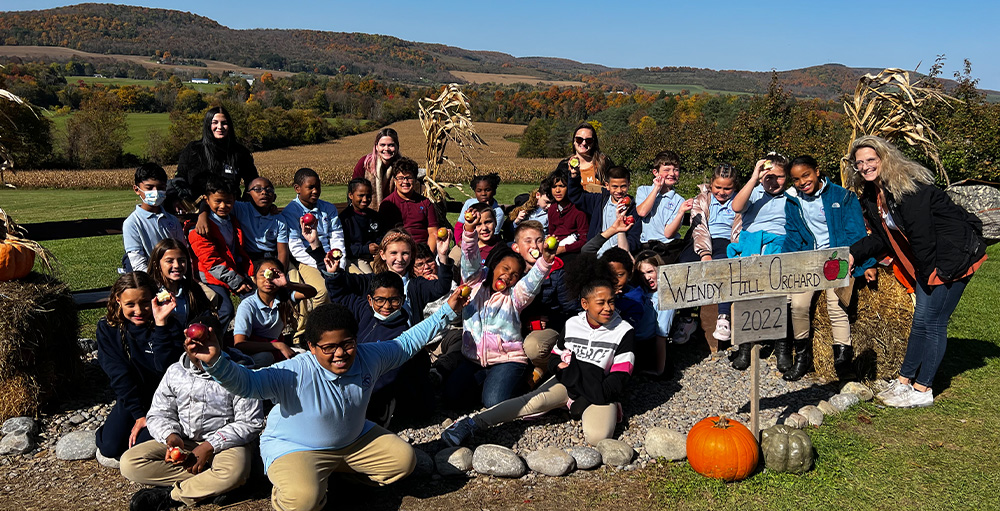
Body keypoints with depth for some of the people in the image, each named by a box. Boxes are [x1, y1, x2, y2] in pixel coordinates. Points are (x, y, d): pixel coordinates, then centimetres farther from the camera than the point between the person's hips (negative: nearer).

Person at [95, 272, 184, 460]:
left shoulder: (169, 326, -15)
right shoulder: (107, 328, -6)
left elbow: (166, 369, -29)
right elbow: (119, 376, -10)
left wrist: (160, 324, -35)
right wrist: (139, 415, -15)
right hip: (130, 399, 3)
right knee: (110, 448, -14)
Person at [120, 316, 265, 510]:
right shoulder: (175, 372, 7)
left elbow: (250, 423, -9)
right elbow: (158, 414, 9)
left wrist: (210, 446, -17)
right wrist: (171, 436, -14)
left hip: (223, 444, -5)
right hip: (182, 443, 5)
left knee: (234, 471, -39)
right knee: (129, 462, -17)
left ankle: (170, 495, -16)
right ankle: (212, 485, -20)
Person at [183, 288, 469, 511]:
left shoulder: (370, 357, -14)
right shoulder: (294, 375, -31)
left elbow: (408, 341, -2)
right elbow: (245, 382, -42)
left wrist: (447, 311, -4)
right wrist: (215, 361, -62)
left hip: (354, 439, 6)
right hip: (295, 448, -6)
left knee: (404, 459, 0)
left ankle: (336, 470, 16)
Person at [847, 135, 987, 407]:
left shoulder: (909, 187, -22)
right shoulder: (871, 196, 5)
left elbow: (921, 234, -21)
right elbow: (882, 237, 10)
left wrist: (928, 274, -14)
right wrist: (853, 253, -3)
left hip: (953, 256, -9)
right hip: (927, 263, 9)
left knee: (932, 321, -4)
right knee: (921, 321, 13)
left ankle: (922, 390, 5)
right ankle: (904, 381, 20)